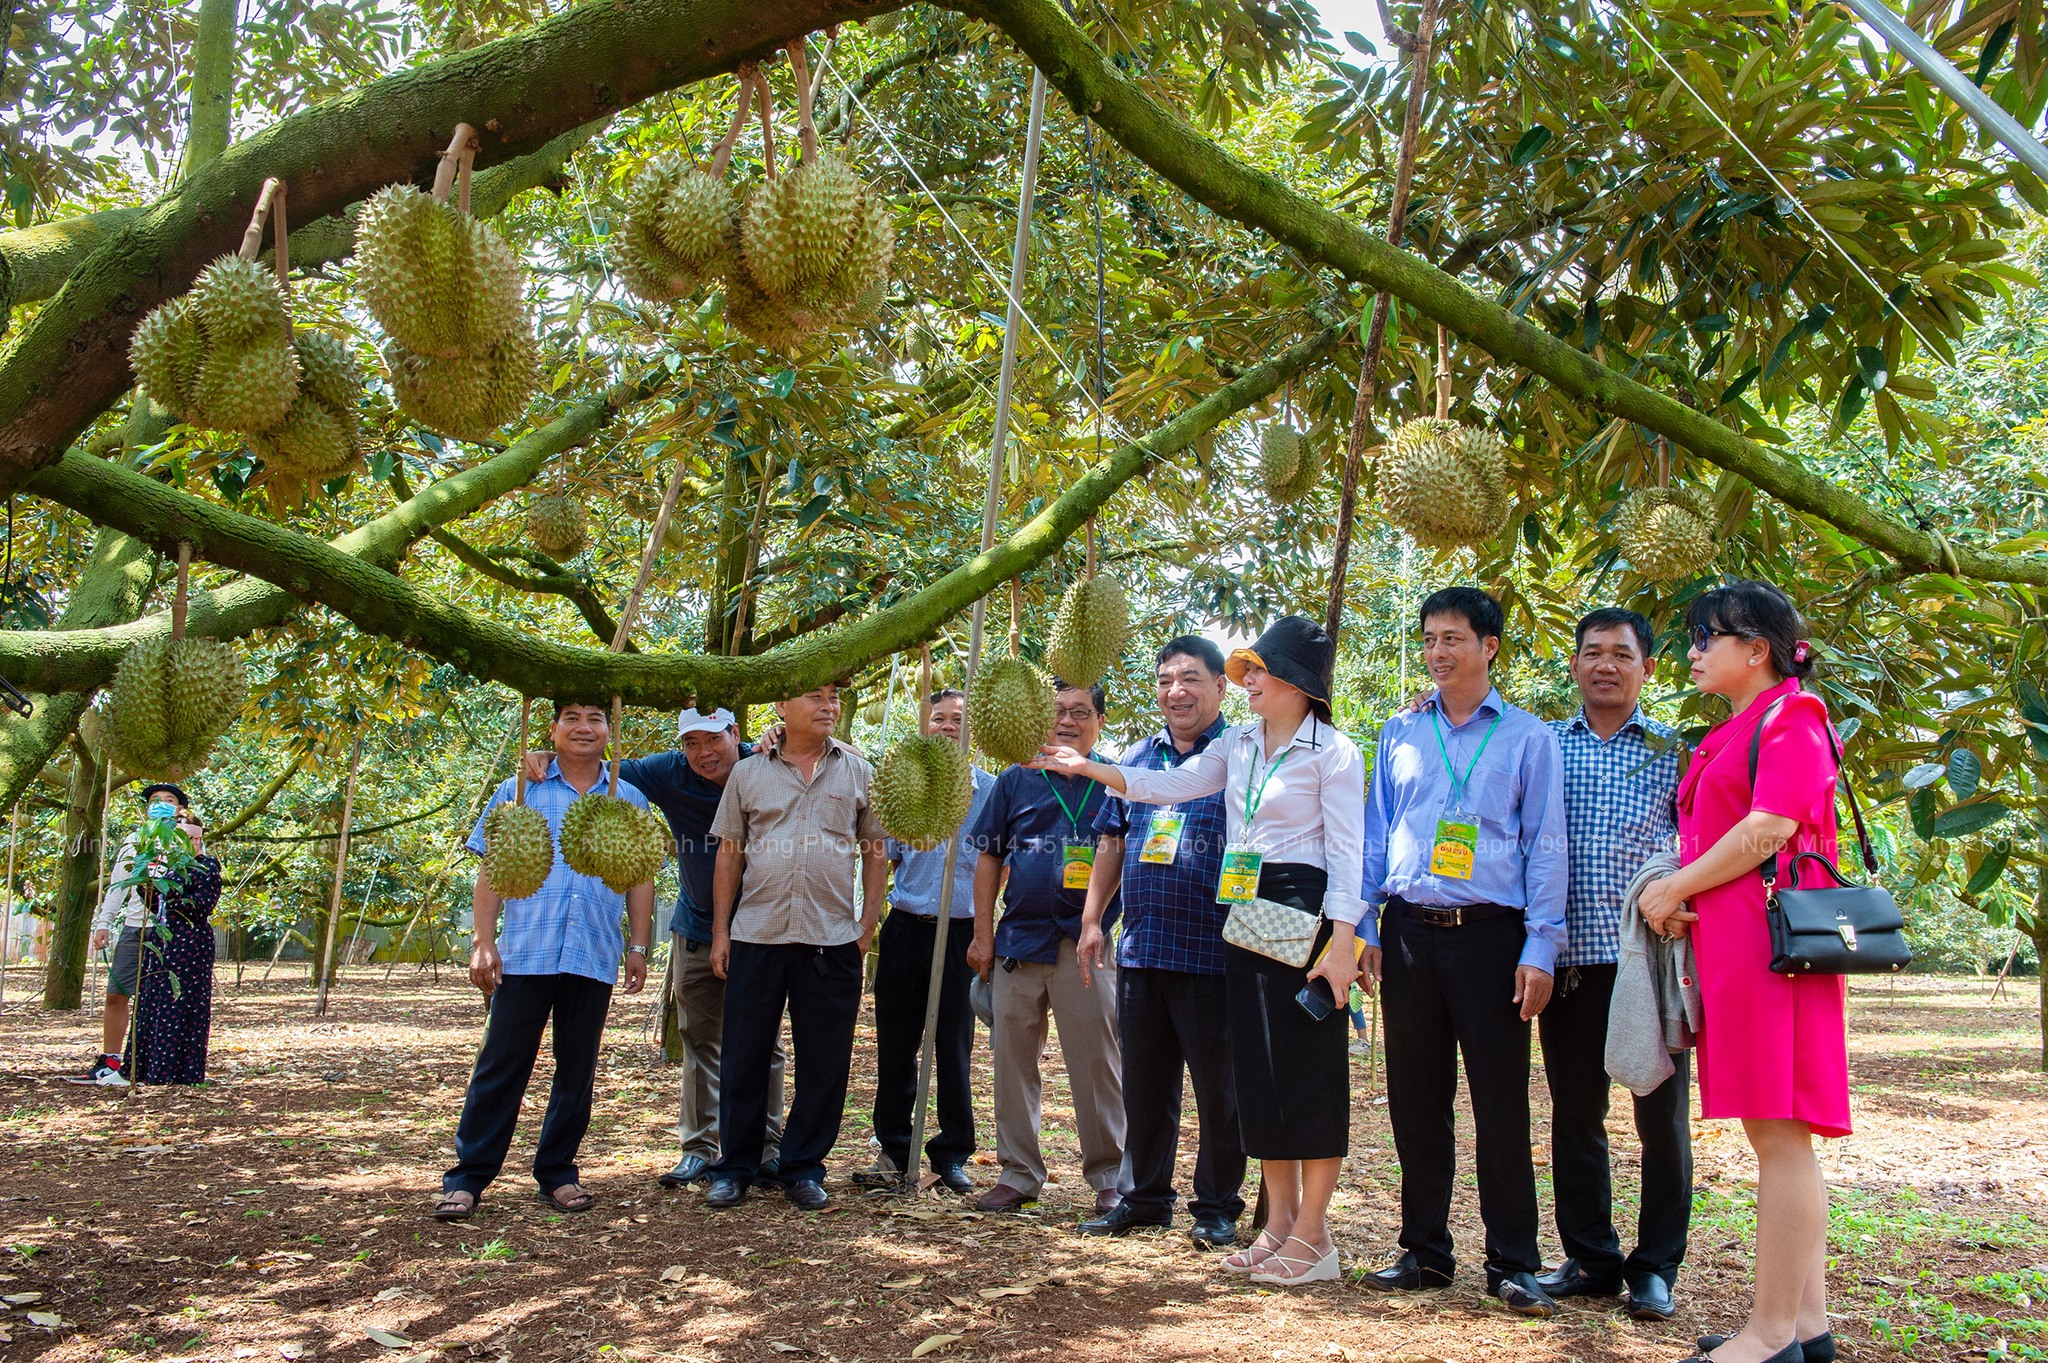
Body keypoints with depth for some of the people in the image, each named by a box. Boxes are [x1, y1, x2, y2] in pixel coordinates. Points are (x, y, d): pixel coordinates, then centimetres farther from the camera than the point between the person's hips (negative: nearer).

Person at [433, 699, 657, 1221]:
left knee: (577, 1070, 8)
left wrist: (638, 947, 8)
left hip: (594, 958, 2)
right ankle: (467, 1178, 6)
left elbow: (640, 879, 14)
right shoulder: (518, 792, 8)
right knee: (501, 1066, -1)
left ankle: (558, 1173, 20)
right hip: (524, 955, -2)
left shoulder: (629, 801, 12)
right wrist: (483, 942, -3)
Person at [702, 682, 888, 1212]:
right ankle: (734, 1168, 18)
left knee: (824, 1062, 4)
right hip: (757, 935, 0)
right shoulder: (748, 773, 8)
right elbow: (729, 854, 9)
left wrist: (869, 920, 2)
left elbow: (874, 851, 11)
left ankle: (804, 1169, 17)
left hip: (832, 939, 0)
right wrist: (720, 930, 4)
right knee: (744, 1056, 5)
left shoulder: (859, 774, 9)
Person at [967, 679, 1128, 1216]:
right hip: (1019, 940, 3)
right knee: (1013, 1060, 8)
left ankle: (1110, 1177, 11)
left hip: (1089, 944, -3)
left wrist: (1115, 930, -7)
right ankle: (1019, 1172, 20)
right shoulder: (1016, 782, 10)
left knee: (1097, 1064, -1)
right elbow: (989, 858, 11)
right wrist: (983, 935, 6)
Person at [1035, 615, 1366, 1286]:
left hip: (1304, 914, -7)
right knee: (1255, 1068, 9)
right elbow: (1169, 785, 11)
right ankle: (1280, 1219, 19)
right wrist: (1088, 768, 4)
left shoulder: (1334, 753, -7)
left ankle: (1312, 1232, 6)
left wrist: (1341, 943, -17)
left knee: (1307, 1068, -3)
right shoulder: (1237, 745, 13)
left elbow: (1347, 853, -11)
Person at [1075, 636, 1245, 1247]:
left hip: (1212, 953, -5)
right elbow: (1112, 841, 18)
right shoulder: (1136, 758, 14)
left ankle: (1217, 1205, 16)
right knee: (1144, 1083, 13)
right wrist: (1092, 919, 13)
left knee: (1218, 1087, 3)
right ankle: (1145, 1196, 25)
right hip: (1140, 949, 5)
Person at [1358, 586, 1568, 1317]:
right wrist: (1363, 926, 6)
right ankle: (1425, 1250, 19)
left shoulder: (1528, 736, 6)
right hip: (1410, 933, 3)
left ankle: (1513, 1263, 10)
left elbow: (1545, 845, 2)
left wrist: (1540, 950, -6)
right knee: (1415, 1100, 7)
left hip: (1490, 934, -3)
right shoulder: (1399, 734, 13)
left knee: (1501, 1103, -1)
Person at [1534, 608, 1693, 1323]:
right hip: (1571, 957, 2)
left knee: (1663, 1117, 4)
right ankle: (1589, 1258, 22)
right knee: (1574, 1115, 9)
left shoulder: (1673, 749, 5)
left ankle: (1655, 1268, 17)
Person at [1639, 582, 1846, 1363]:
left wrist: (1674, 888, -10)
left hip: (1770, 938, -10)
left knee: (1778, 1131, -7)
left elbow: (1771, 827, -17)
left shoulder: (1790, 715, -6)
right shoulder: (1732, 733, 22)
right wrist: (1679, 896, 8)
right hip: (1732, 941, 10)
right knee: (1782, 1136, 10)